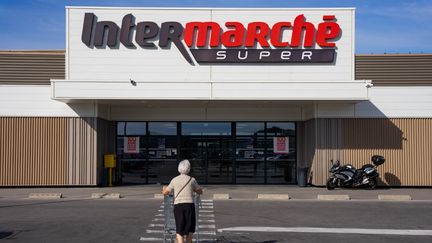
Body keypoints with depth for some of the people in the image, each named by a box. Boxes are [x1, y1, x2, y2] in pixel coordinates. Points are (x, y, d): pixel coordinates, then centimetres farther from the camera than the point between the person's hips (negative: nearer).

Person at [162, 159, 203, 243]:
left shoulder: (174, 180, 6)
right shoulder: (192, 180, 3)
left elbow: (165, 193, 14)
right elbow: (200, 192, 15)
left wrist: (164, 188, 37)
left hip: (178, 205, 1)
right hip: (189, 205, -1)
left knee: (179, 230, 3)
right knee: (190, 229, 16)